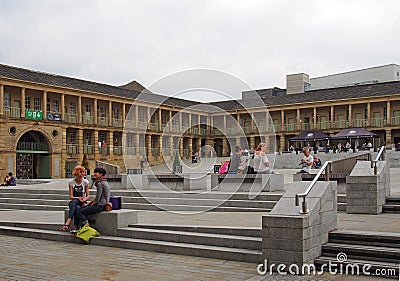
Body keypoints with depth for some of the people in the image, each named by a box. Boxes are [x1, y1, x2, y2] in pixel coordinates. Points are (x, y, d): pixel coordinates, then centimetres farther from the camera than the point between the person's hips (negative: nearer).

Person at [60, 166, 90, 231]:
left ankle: (67, 223, -43)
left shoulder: (85, 182, 2)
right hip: (73, 202, 0)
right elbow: (71, 197, -4)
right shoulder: (71, 182, 1)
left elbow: (87, 196, 2)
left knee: (77, 207, -36)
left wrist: (84, 199, -20)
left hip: (82, 203, 0)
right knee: (74, 201, -37)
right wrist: (78, 198, -23)